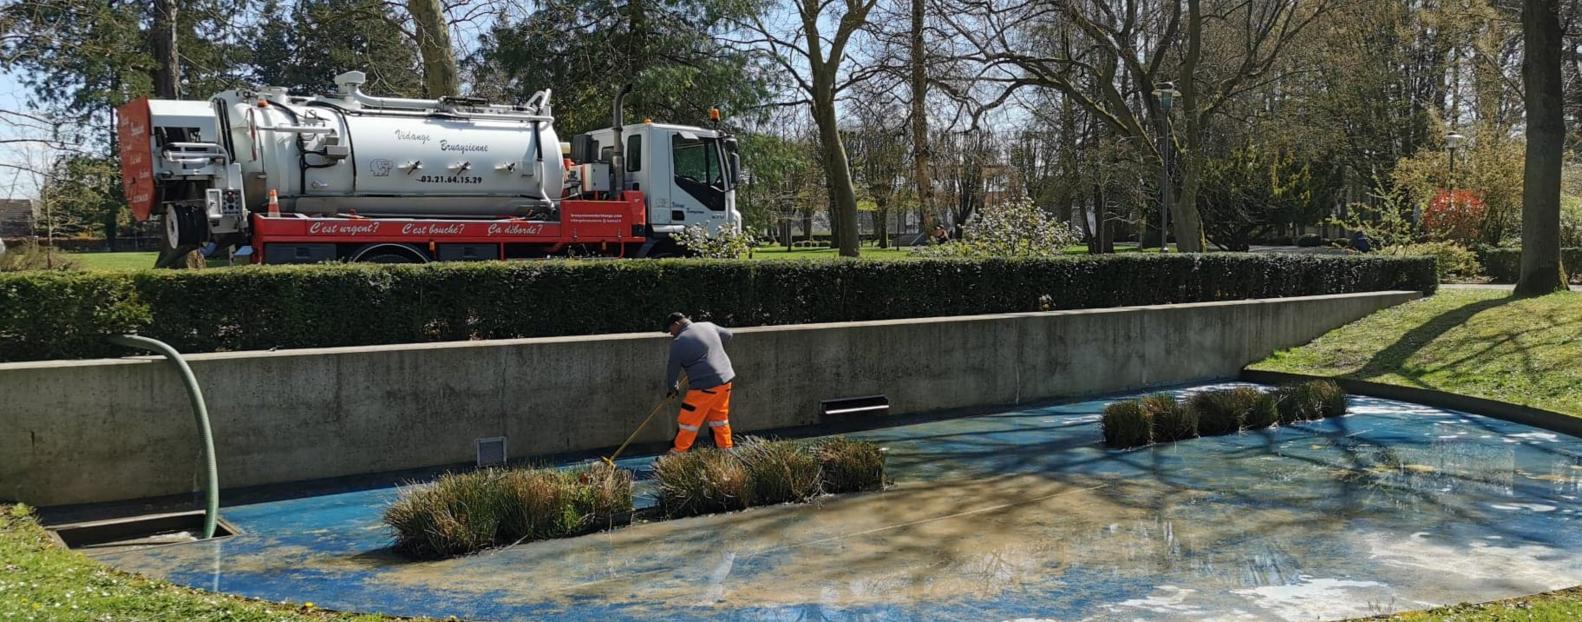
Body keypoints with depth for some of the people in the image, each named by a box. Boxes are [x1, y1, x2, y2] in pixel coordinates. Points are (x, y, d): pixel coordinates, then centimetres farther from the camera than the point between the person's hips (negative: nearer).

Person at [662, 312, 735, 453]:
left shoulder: (679, 342, -8)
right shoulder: (708, 326, 10)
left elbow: (672, 368, 1)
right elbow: (727, 336, 25)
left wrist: (671, 387, 17)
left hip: (705, 386, -7)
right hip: (725, 379, 8)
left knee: (688, 420, 2)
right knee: (720, 418, 19)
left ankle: (678, 452, 9)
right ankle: (726, 450, 23)